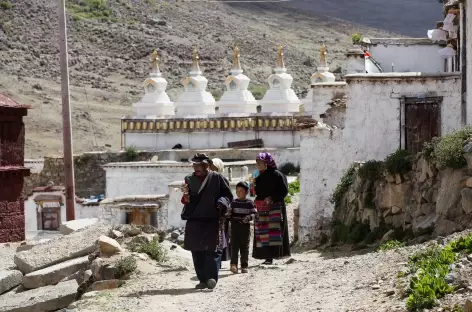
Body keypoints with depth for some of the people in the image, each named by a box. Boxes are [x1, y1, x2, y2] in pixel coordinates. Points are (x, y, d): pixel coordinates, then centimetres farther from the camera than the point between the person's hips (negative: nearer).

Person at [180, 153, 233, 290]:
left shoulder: (216, 178, 1)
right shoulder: (189, 180, 9)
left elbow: (228, 195, 5)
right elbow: (187, 200, 12)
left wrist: (222, 202, -15)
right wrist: (186, 199, -12)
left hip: (212, 220, -3)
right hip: (194, 220, 3)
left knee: (213, 249, -11)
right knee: (197, 252, 5)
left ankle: (212, 277, -13)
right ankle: (202, 280, 12)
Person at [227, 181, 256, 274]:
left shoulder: (249, 203, 2)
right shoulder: (233, 203, 10)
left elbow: (254, 213, 1)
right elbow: (230, 213, 15)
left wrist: (249, 217, -18)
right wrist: (228, 215, -8)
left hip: (245, 227, -1)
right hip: (235, 226, 1)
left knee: (245, 247, 5)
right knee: (234, 246, -9)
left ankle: (244, 266, 11)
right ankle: (233, 265, -15)